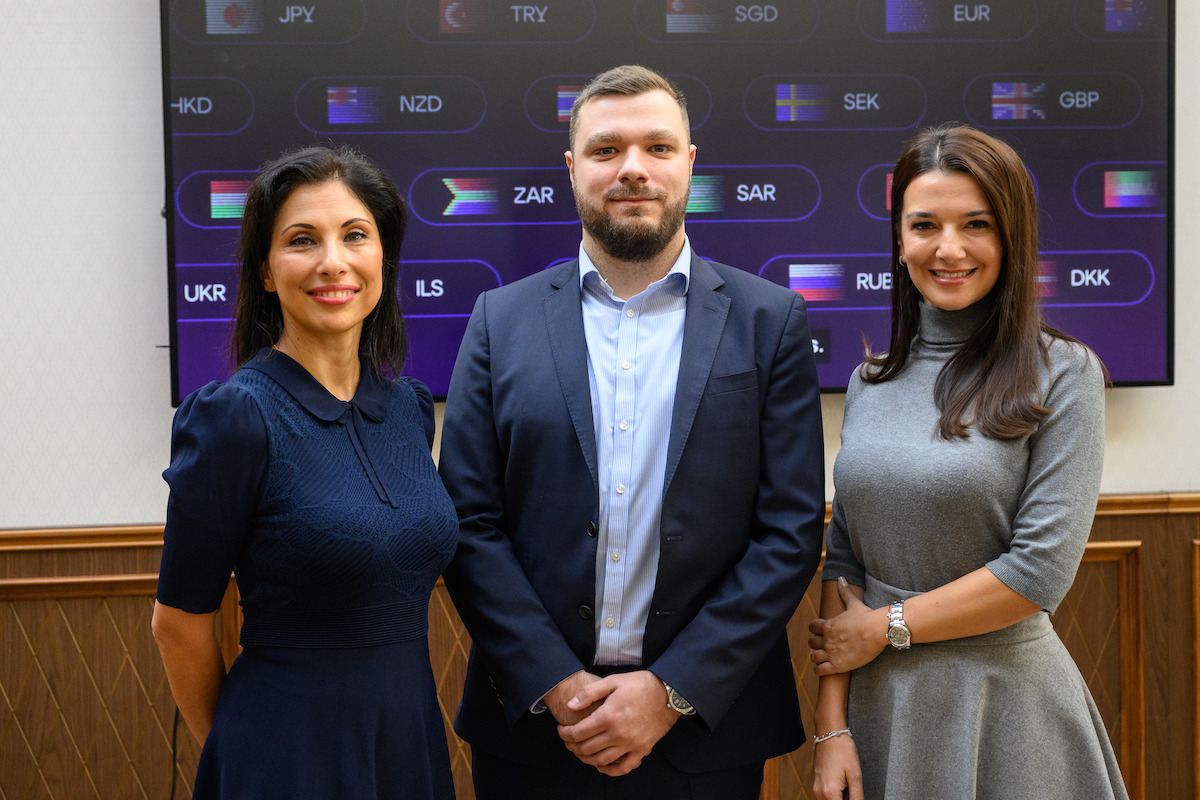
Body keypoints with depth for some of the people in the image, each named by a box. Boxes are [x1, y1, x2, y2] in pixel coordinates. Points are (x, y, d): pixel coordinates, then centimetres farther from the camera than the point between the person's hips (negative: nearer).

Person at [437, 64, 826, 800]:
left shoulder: (771, 320, -1)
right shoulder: (501, 320, 2)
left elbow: (793, 531, -5)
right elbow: (471, 523, -2)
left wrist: (671, 692, -11)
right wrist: (555, 685, -11)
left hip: (706, 725, 0)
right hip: (533, 721, 1)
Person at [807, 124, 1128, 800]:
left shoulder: (1062, 373, -9)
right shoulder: (871, 382, 5)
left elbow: (1041, 570, -15)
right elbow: (842, 557, 4)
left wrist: (885, 627, -9)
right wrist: (832, 725, -2)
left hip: (1003, 703, -4)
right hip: (879, 699, 4)